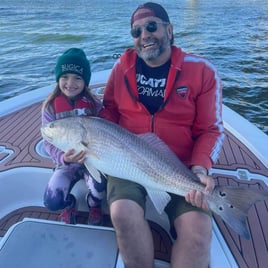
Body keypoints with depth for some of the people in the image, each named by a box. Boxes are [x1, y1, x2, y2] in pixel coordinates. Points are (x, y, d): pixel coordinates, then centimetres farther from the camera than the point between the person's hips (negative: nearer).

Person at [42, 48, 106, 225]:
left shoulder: (94, 104, -8)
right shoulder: (50, 107, -8)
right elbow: (49, 142, -9)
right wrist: (63, 158, -30)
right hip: (66, 164, 1)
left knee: (100, 186, -30)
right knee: (52, 202, -19)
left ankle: (94, 204, 10)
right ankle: (70, 204, 21)